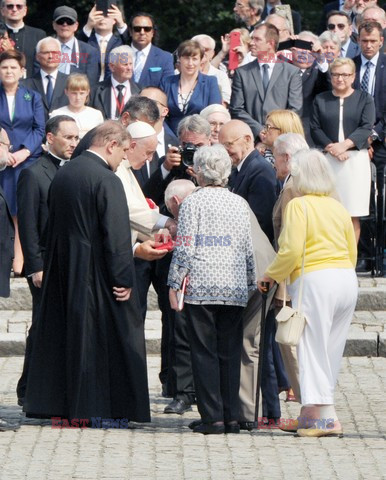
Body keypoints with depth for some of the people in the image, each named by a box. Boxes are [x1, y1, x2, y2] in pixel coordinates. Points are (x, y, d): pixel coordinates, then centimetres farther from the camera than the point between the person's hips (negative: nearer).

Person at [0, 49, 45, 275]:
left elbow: (40, 128, 5)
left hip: (27, 161, 0)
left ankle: (19, 265, -5)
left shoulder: (32, 97, 9)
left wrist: (25, 151, -10)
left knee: (22, 215, -4)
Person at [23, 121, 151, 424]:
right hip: (97, 273, -7)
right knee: (105, 337, 0)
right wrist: (123, 279, -14)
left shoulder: (63, 174, 7)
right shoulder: (107, 181, -17)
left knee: (69, 335, 13)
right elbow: (117, 236, -19)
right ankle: (102, 409, 1)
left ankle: (57, 402, 16)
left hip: (63, 271, 7)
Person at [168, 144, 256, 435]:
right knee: (230, 352, 7)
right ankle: (232, 418, 5)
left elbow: (185, 248, -6)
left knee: (205, 352, -1)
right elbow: (249, 249, 11)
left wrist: (174, 285, -1)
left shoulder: (193, 202, -3)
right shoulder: (240, 204, 9)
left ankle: (213, 417, -6)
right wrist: (250, 285, 20)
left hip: (201, 287, -4)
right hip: (234, 288, 4)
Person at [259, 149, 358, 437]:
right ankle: (312, 412, 15)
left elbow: (292, 251, -14)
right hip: (348, 280, 7)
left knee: (313, 349, -3)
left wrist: (272, 275, 1)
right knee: (331, 351, 11)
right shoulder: (339, 208, 14)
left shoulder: (299, 206, -5)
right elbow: (352, 252, 16)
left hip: (315, 280, -7)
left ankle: (326, 416, -9)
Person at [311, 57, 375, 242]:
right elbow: (315, 129, 3)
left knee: (353, 216, -3)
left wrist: (344, 145, -17)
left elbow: (366, 128, -4)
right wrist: (331, 148, -14)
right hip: (327, 160, 1)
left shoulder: (364, 99, 9)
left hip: (355, 159, -1)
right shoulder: (321, 100, 13)